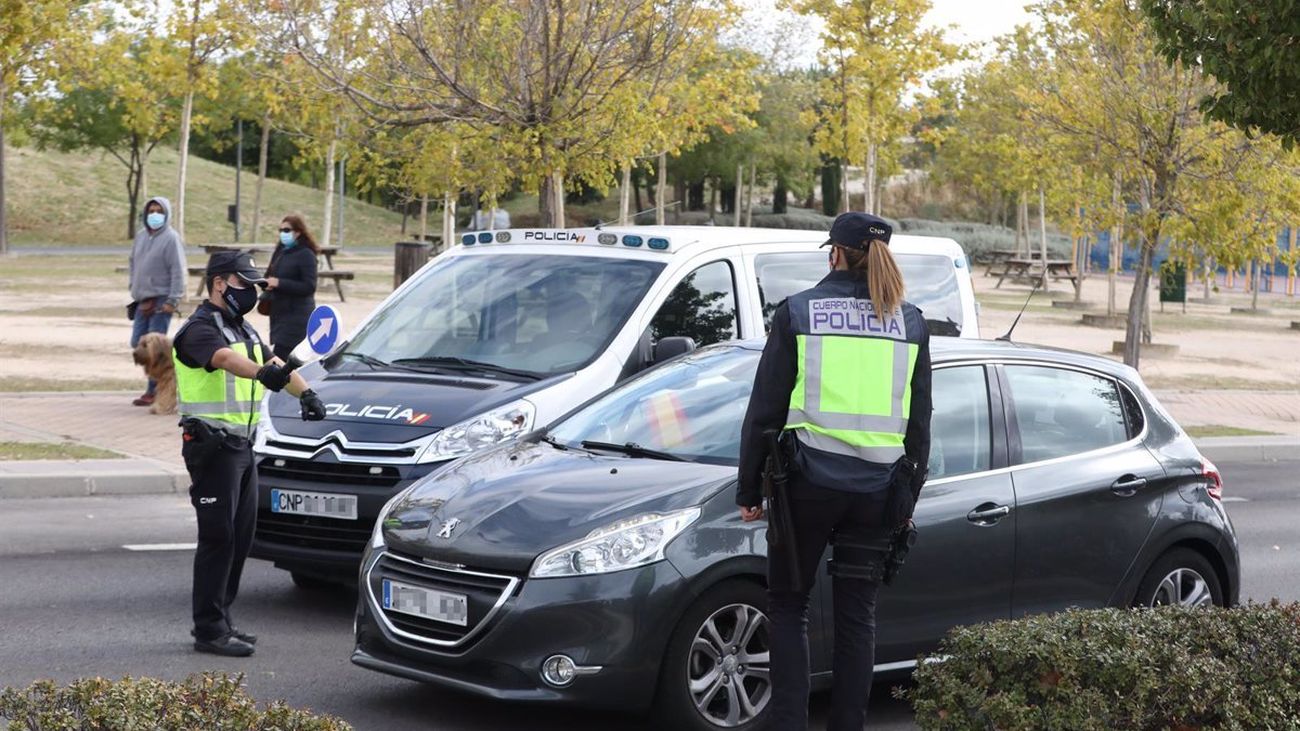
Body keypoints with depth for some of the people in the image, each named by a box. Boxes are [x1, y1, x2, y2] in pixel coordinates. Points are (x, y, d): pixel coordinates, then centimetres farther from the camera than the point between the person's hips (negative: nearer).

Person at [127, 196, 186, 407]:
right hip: (142, 300, 8)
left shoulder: (171, 238, -10)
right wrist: (134, 286, 13)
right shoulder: (141, 236, 12)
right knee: (138, 343, 9)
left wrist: (172, 301, -17)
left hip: (161, 301, -8)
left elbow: (178, 271, -13)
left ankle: (153, 391, 1)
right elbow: (132, 263, 23)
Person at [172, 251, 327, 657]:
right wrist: (263, 373, -54)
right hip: (212, 446, -9)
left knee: (240, 537, 12)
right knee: (218, 537, -8)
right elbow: (227, 359, -34)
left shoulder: (243, 329, 18)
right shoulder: (200, 330, -13)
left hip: (241, 447, 9)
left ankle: (220, 621, 21)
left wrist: (306, 393, -7)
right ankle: (209, 630, -4)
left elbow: (273, 362, 11)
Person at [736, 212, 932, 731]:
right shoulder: (910, 324, 7)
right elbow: (919, 422, 11)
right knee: (857, 615, 10)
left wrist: (750, 489, 6)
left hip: (810, 479, -3)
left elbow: (764, 410, -1)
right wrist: (908, 497, 19)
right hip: (878, 487, 3)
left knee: (787, 604, 9)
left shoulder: (798, 313, -2)